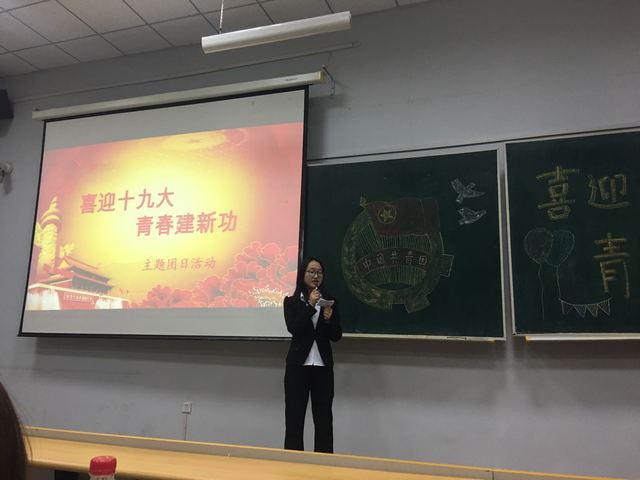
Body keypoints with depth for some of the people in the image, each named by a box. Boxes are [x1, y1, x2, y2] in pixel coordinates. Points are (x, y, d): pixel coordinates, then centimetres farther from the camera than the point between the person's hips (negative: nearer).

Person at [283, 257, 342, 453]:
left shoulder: (329, 302, 9)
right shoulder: (291, 302, 2)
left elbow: (336, 336, 5)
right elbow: (293, 329, -12)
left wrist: (329, 319, -14)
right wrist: (310, 306, -19)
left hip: (323, 367, 2)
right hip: (298, 365, -2)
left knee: (324, 418, 4)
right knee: (294, 417, 4)